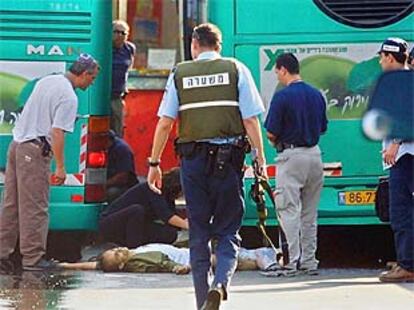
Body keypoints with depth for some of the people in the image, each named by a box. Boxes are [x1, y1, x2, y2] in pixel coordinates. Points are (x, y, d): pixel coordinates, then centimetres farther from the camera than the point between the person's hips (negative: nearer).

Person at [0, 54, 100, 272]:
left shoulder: (46, 81, 13)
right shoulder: (68, 97, -13)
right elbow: (57, 133, -19)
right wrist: (60, 168, -15)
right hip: (35, 151, -9)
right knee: (35, 207, -4)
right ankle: (32, 258, -2)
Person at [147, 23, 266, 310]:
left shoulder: (180, 74, 7)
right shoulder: (235, 69, 4)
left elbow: (165, 123, 2)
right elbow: (251, 119, -2)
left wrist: (154, 163, 8)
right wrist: (260, 158, 3)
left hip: (193, 158, 1)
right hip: (228, 157, -1)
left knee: (198, 233, 10)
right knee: (228, 231, 5)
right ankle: (221, 283, -21)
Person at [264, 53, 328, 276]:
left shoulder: (282, 96, -13)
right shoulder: (316, 95, 8)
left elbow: (271, 133, -11)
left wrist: (275, 141, 10)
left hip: (291, 155, -7)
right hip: (314, 154, 7)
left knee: (289, 209, -4)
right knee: (309, 212, 12)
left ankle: (294, 260, -10)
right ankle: (309, 260, 15)